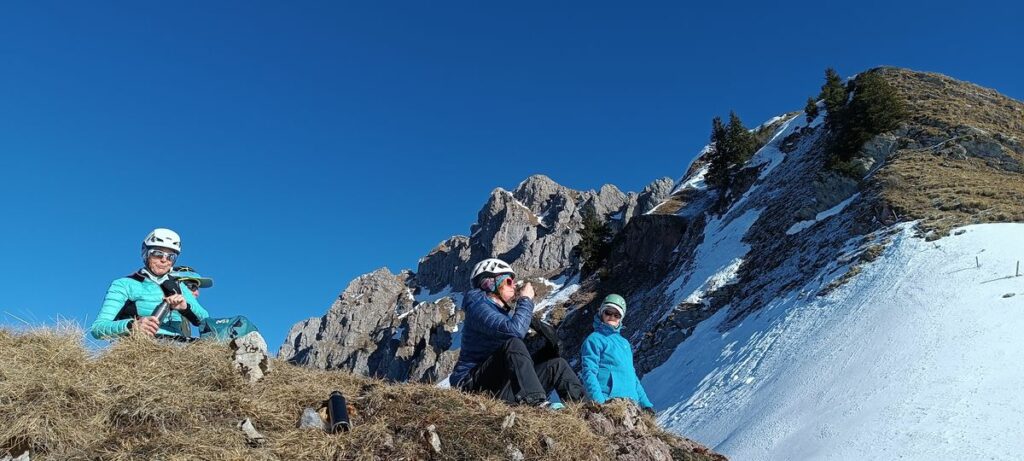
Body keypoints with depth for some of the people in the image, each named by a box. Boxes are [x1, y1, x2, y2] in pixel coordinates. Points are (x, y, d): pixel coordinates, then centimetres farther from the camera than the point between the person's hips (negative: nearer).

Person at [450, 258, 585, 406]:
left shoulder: (506, 311, 20)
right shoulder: (478, 306, -11)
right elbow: (515, 330, -27)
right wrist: (526, 300, -13)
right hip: (473, 385, -9)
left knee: (557, 365, 3)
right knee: (513, 343, -32)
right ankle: (536, 402, -42)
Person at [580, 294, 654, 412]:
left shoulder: (624, 342, 24)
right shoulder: (594, 339, 2)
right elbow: (589, 373, -8)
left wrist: (646, 403, 19)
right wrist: (600, 402, -20)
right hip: (609, 402, -7)